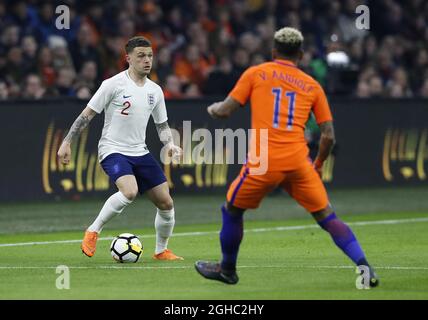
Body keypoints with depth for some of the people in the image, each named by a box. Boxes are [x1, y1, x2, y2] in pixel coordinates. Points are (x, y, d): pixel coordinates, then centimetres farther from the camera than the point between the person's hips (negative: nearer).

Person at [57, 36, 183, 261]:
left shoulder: (155, 90, 8)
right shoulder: (113, 84, -9)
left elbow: (162, 125, 19)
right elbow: (87, 115, -6)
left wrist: (170, 144, -1)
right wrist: (66, 143, -10)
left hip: (140, 152, 6)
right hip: (113, 151, -6)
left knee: (165, 203, 2)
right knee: (129, 192, -32)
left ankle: (161, 251, 23)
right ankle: (93, 232, -14)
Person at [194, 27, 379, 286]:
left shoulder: (255, 73, 8)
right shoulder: (312, 86, 14)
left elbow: (225, 111, 4)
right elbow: (329, 136, 10)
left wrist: (213, 108, 28)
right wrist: (318, 166, 26)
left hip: (264, 162, -2)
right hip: (298, 162, 2)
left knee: (232, 209, 21)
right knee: (327, 217, 7)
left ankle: (227, 269, 33)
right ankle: (365, 269, -5)